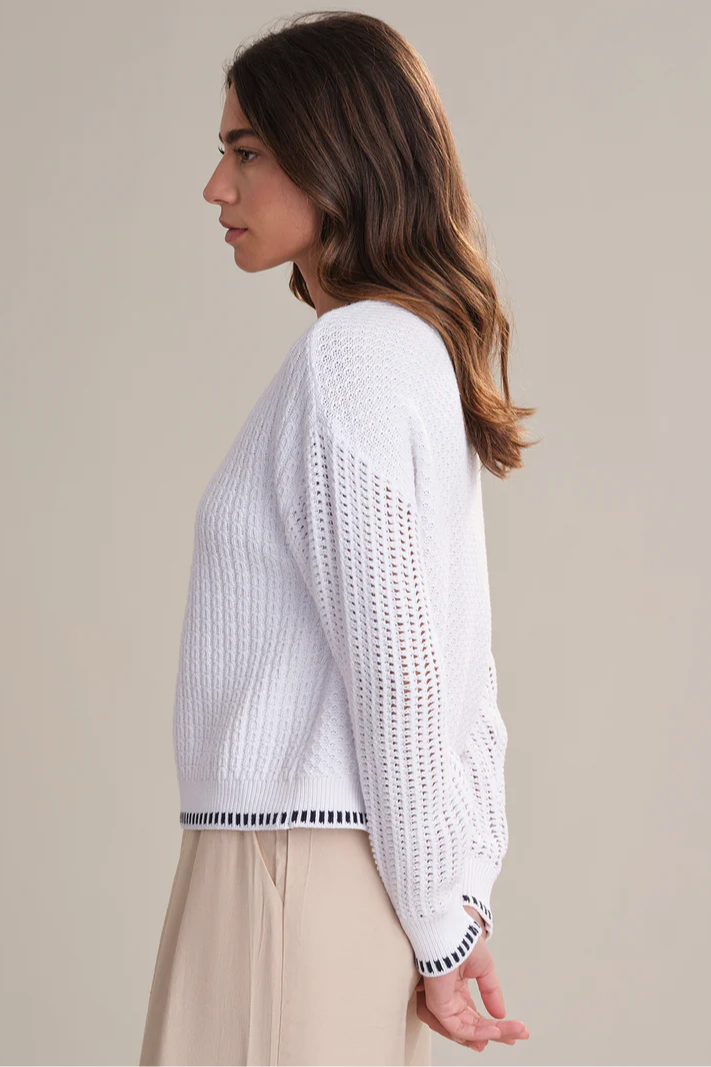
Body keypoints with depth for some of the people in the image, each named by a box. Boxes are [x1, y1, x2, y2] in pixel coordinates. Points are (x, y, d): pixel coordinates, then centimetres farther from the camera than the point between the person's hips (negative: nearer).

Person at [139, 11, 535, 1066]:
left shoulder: (346, 358, -14)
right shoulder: (421, 349, 14)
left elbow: (395, 670, -17)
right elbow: (464, 668, 15)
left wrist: (438, 923, -13)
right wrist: (464, 892, 15)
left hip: (291, 856, -9)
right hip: (359, 857, 9)